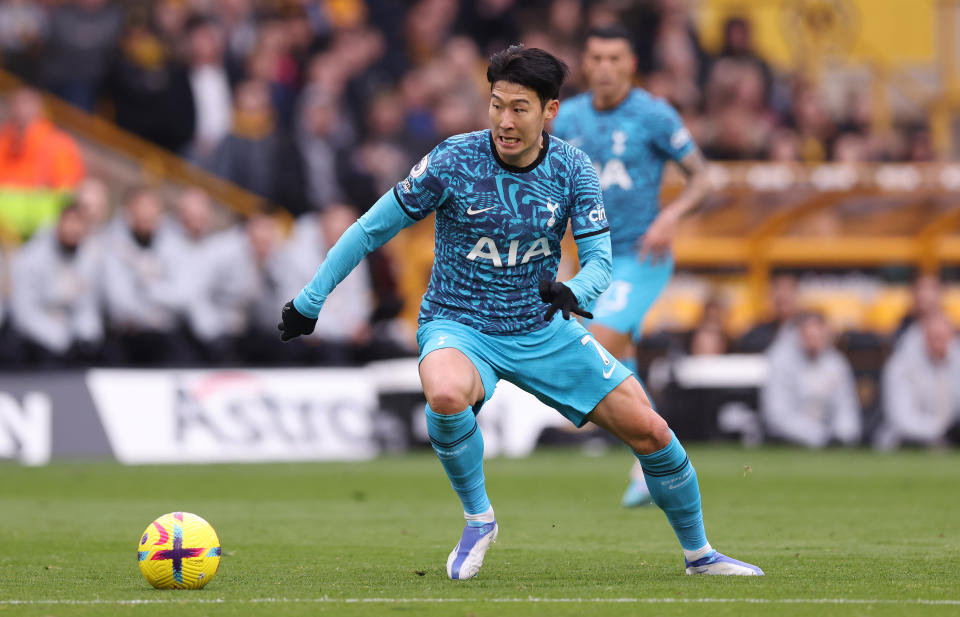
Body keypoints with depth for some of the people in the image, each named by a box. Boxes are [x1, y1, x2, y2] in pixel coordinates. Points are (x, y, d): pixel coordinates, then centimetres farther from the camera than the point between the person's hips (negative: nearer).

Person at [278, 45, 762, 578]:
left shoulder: (571, 169, -6)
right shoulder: (453, 161, -15)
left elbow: (598, 260, -9)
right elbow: (373, 229, -6)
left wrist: (574, 292, -33)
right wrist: (309, 300, -4)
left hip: (543, 329, 3)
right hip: (458, 327, -3)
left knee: (649, 430, -2)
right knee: (446, 393, -40)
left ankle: (698, 554, 22)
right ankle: (478, 519, -14)